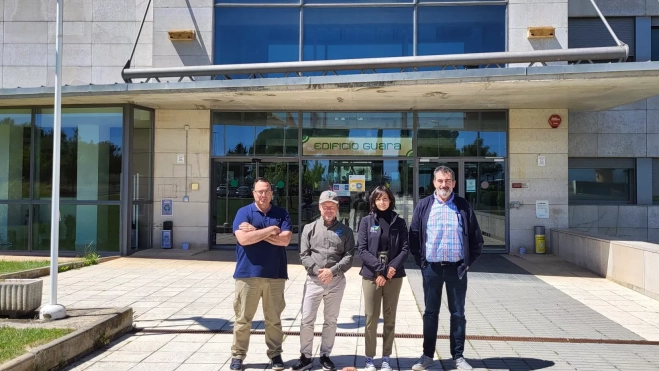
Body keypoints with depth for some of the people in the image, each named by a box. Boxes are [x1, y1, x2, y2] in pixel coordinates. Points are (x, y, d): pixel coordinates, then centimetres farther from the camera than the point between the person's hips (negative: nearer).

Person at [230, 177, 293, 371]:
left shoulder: (282, 214, 5)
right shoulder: (244, 212, 0)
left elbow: (285, 240, -8)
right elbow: (243, 239, -15)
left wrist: (256, 232, -11)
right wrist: (271, 230, -11)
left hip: (275, 275, 1)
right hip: (248, 274, -1)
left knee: (274, 319, 10)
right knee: (243, 318, 7)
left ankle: (275, 354, 22)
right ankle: (237, 355, 19)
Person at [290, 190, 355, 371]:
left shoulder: (345, 231, 5)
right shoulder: (309, 228, 5)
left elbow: (349, 257, -3)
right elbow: (304, 255, -1)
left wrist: (332, 270, -16)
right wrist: (317, 270, -15)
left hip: (336, 282, 1)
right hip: (313, 281, 0)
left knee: (331, 320, 11)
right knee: (307, 320, 1)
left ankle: (325, 356, 24)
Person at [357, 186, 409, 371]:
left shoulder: (399, 222, 6)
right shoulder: (367, 221, 2)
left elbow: (405, 248, 1)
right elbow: (362, 249, -4)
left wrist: (392, 267, -15)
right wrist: (380, 269, -14)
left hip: (394, 276, 1)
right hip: (371, 275, -1)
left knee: (390, 319, 7)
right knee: (371, 319, 2)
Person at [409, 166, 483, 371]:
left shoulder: (463, 206, 1)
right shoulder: (423, 206, 1)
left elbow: (476, 238, 6)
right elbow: (414, 236, 3)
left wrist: (469, 261, 2)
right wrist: (421, 261, 0)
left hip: (456, 268, 0)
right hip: (432, 268, 0)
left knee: (458, 313, 9)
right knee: (430, 313, 10)